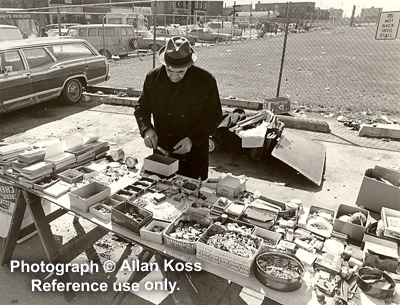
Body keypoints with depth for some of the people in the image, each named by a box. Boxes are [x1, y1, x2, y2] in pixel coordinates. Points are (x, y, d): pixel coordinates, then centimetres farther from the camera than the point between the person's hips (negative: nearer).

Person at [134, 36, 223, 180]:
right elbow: (142, 108, 6)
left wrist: (192, 139, -17)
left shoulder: (206, 80, -12)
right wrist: (147, 129, -14)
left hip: (194, 154, -2)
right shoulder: (153, 77, -5)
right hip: (161, 152, 2)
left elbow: (214, 116, -6)